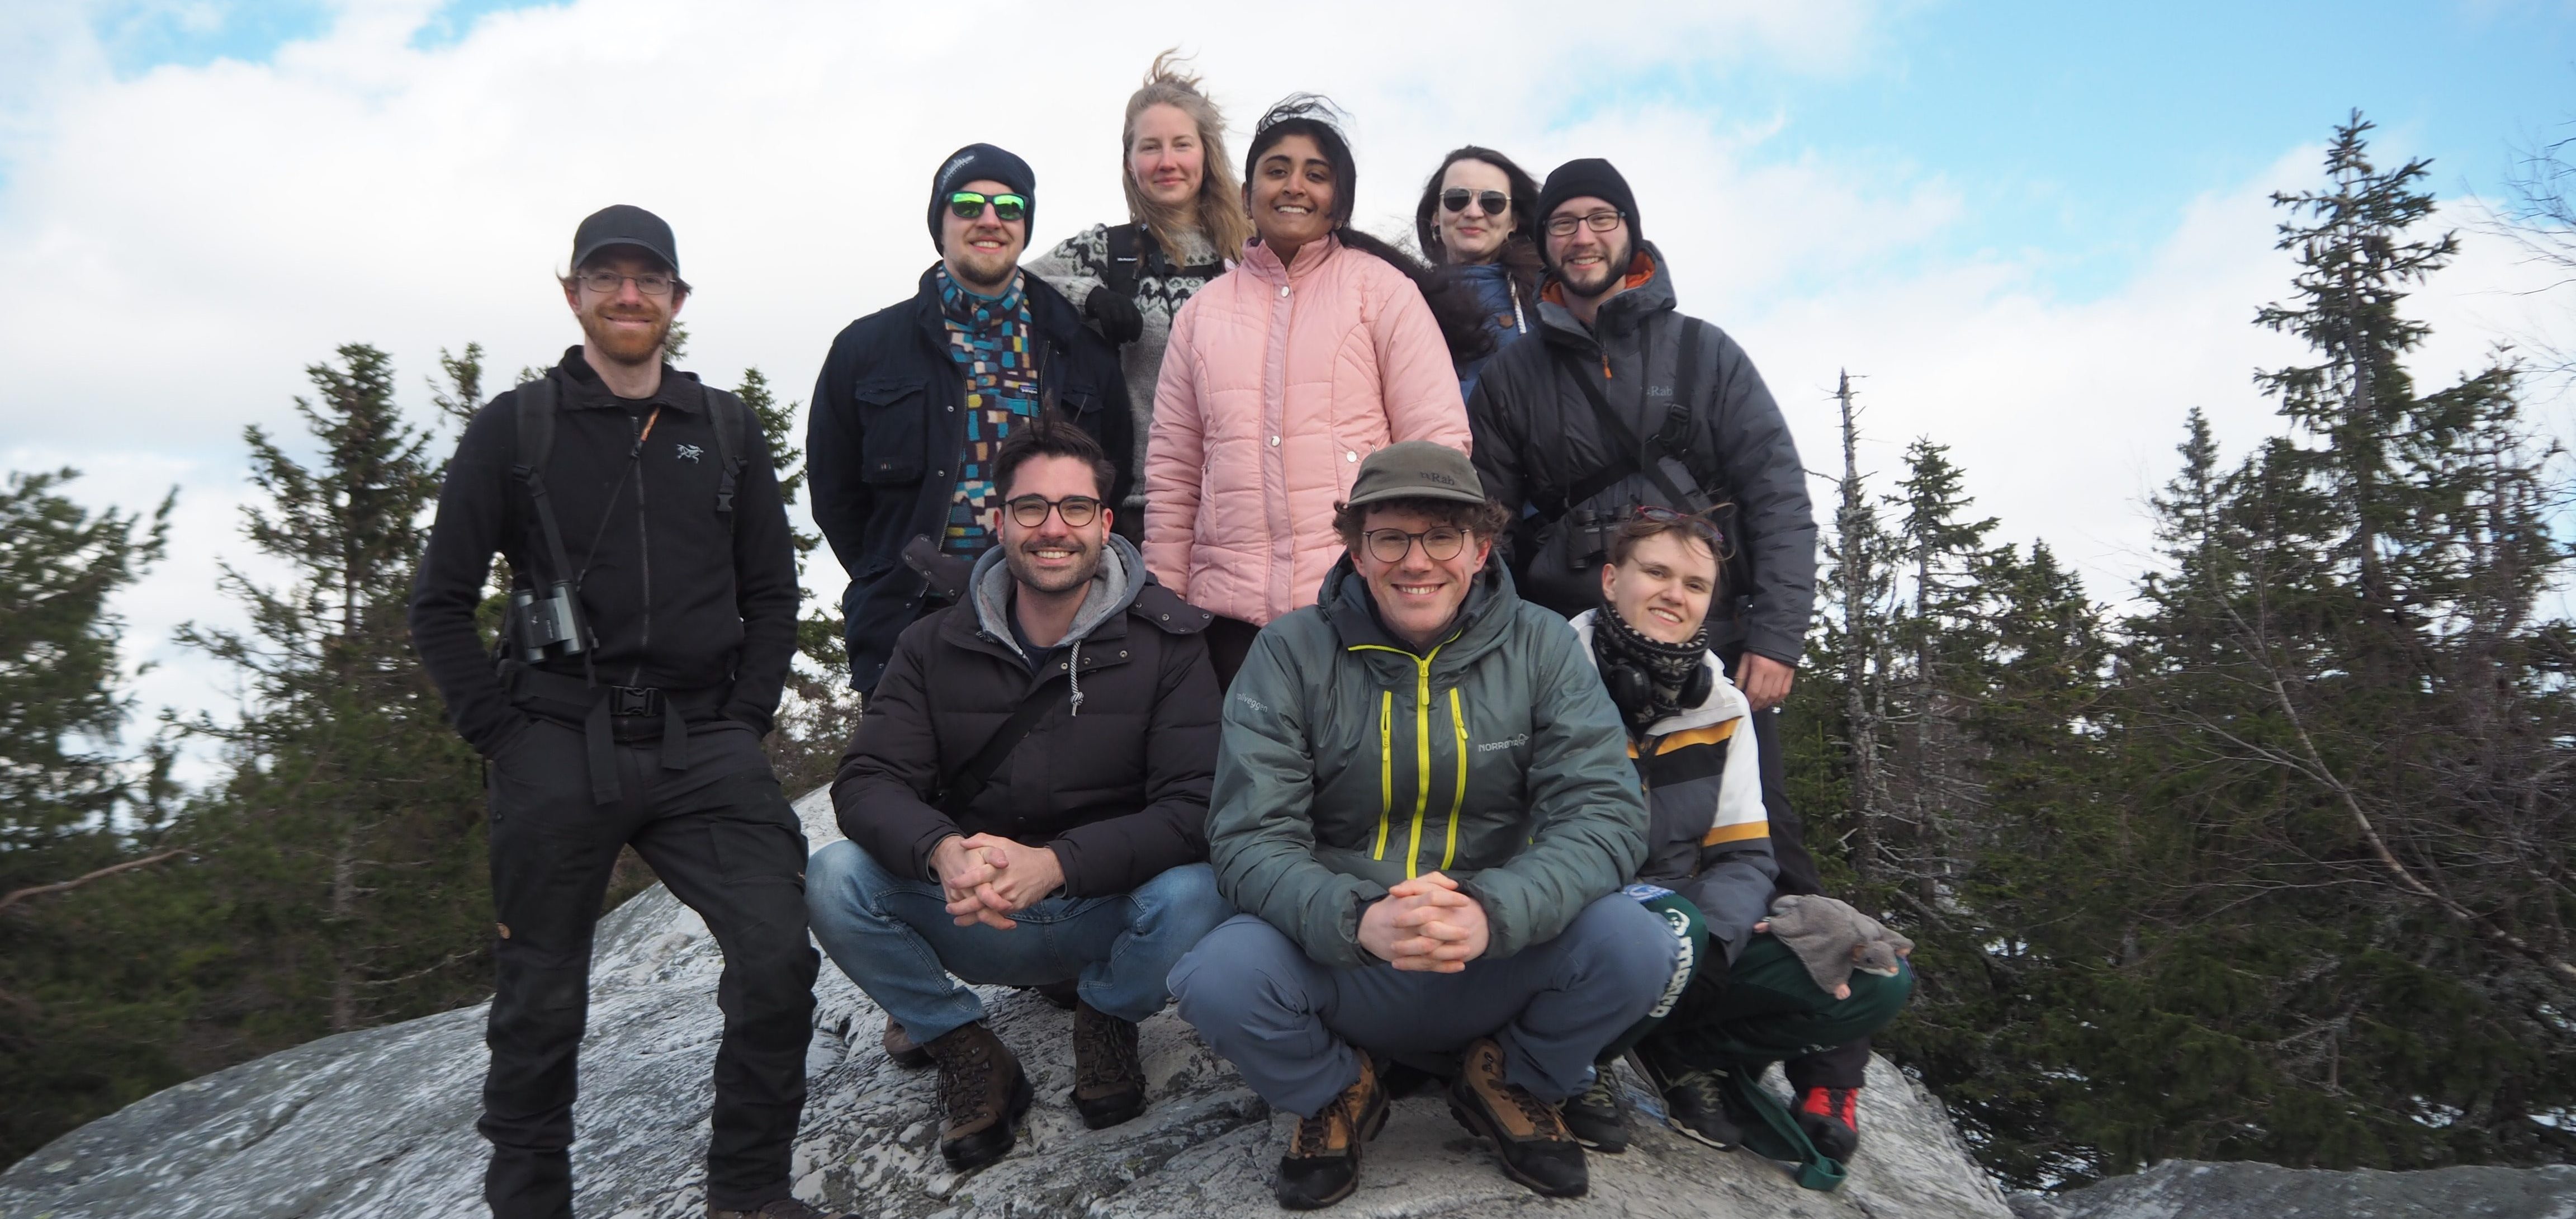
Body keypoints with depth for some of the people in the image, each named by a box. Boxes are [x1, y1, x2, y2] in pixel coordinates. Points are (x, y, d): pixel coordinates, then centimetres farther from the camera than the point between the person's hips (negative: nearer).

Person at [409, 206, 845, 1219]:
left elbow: (772, 595, 16)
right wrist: (502, 733, -2)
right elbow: (440, 605, 6)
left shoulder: (725, 431, 13)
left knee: (777, 957, -14)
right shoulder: (515, 428, 6)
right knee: (541, 1002, 6)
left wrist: (744, 720, 4)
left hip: (705, 752, 1)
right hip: (557, 755, -1)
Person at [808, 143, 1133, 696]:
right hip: (910, 635, 0)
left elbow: (1117, 486, 15)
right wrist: (898, 589, 7)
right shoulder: (868, 348, 10)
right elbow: (835, 495, 13)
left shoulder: (1085, 350, 11)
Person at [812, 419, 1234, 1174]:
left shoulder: (1165, 642, -7)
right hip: (975, 922, 2)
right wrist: (943, 851, -32)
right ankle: (964, 1050, 1)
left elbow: (1193, 808, -18)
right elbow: (867, 783, -8)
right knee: (834, 878, -22)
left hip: (1110, 915, -2)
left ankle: (1106, 1019, 2)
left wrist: (1054, 863, -33)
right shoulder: (938, 646, 2)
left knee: (1195, 894, -34)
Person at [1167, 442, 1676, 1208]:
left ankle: (1511, 1083, 8)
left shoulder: (1540, 648, -2)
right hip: (1339, 966, -1)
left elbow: (1605, 812, -12)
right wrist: (1358, 920, -33)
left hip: (1501, 967, 1)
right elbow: (1250, 836, -12)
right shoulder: (1290, 655, -5)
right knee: (1220, 978, -30)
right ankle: (1335, 1092, 6)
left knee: (1634, 943, -26)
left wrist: (1492, 913, -32)